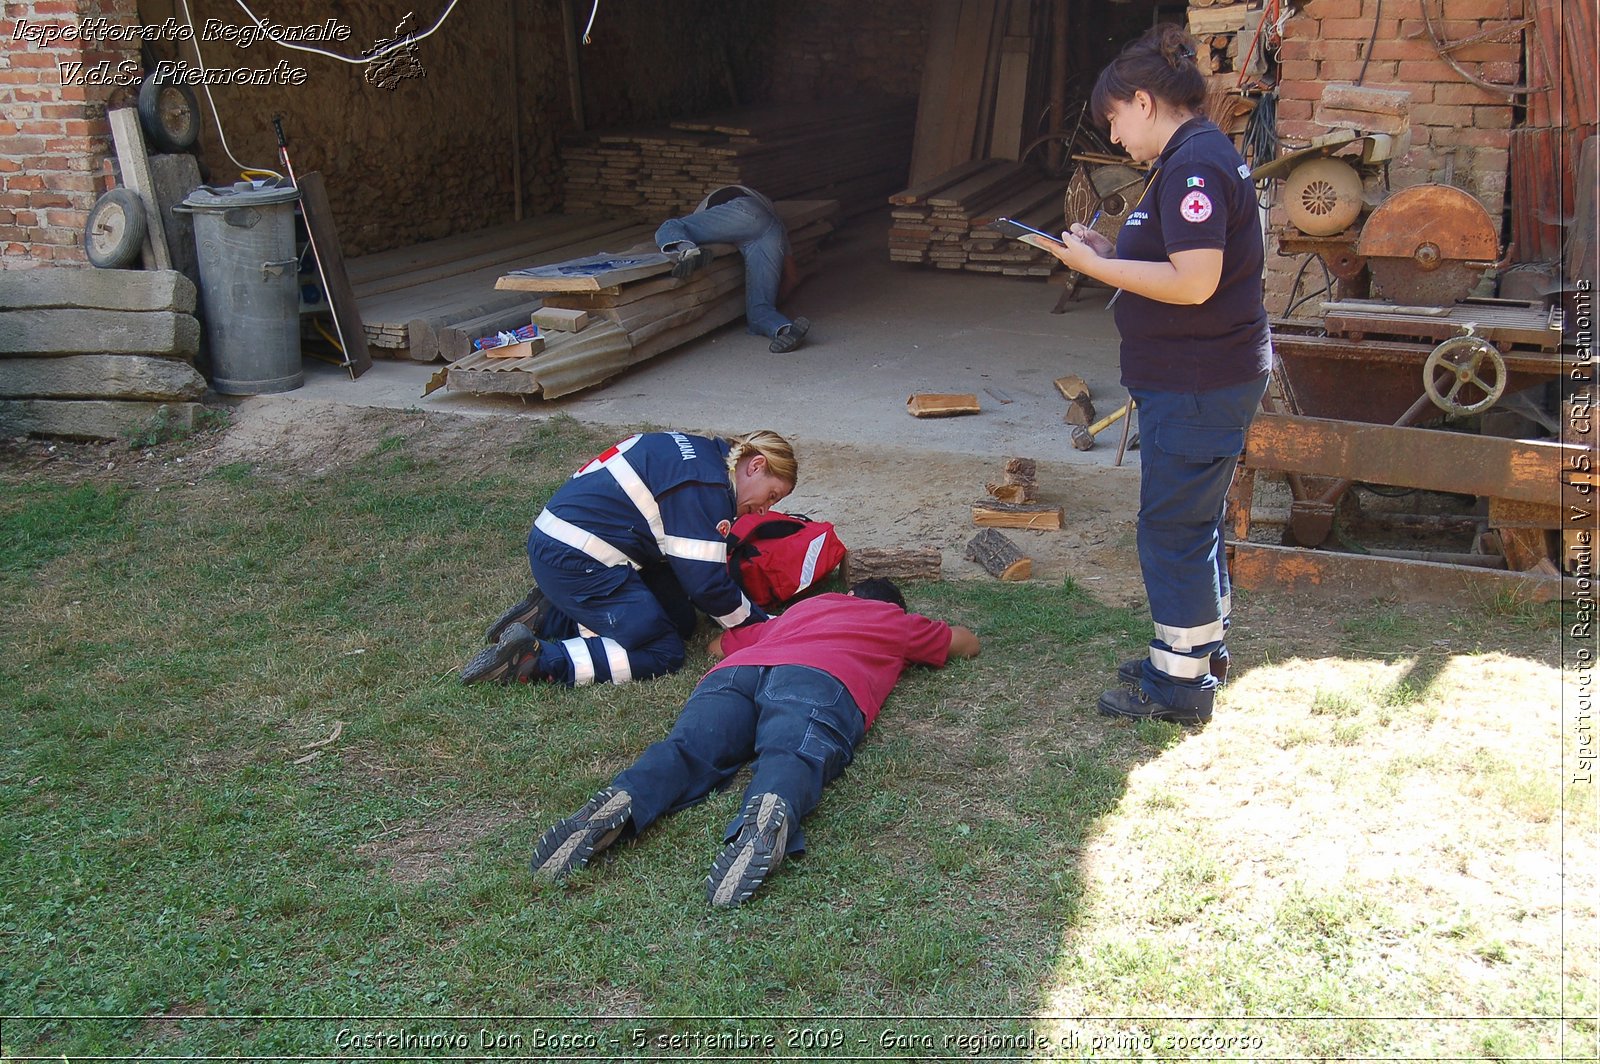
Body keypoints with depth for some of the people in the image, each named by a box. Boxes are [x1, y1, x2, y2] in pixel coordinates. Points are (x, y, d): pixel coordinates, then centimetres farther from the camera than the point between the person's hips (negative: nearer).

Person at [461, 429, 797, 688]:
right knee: (663, 653, -10)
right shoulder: (706, 486, -16)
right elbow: (706, 582, -16)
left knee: (681, 620, 10)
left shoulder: (697, 451, 15)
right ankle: (532, 658, -16)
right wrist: (762, 625, -4)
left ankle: (551, 616, 10)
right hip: (575, 560, -11)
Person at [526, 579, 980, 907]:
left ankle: (623, 802, -51)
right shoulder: (899, 621, 40)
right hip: (822, 677, -3)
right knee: (792, 757, -30)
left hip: (735, 673, 3)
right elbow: (967, 642, 58)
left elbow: (719, 645, 56)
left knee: (686, 750, -20)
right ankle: (771, 814, -64)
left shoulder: (805, 606, 46)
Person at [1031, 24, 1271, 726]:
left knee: (1174, 525, -2)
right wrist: (1111, 251, 6)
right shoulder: (1194, 157, 14)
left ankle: (1181, 685, 9)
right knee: (1193, 517, 20)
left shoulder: (1193, 166, -20)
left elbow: (1195, 282, -28)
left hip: (1198, 386, -11)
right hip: (1201, 378, 11)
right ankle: (1201, 652, 35)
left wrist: (1097, 267, -19)